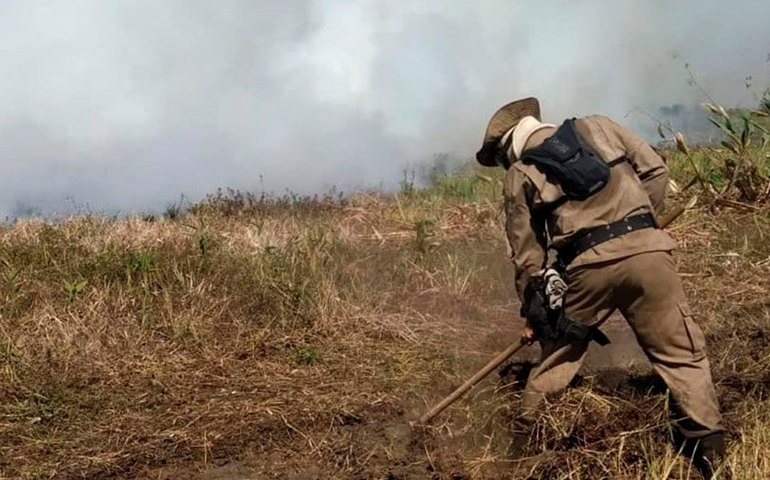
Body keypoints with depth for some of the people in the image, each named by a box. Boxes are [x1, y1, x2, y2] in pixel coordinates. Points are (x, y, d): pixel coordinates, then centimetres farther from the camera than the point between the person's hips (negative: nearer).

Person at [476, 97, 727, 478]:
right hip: (645, 248, 1)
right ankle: (710, 449, 5)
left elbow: (526, 254, 13)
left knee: (558, 354, 20)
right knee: (680, 353, 7)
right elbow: (655, 170, 13)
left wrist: (534, 310, 22)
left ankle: (528, 432, 32)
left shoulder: (518, 175, 14)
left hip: (587, 264, 0)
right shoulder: (596, 127, 19)